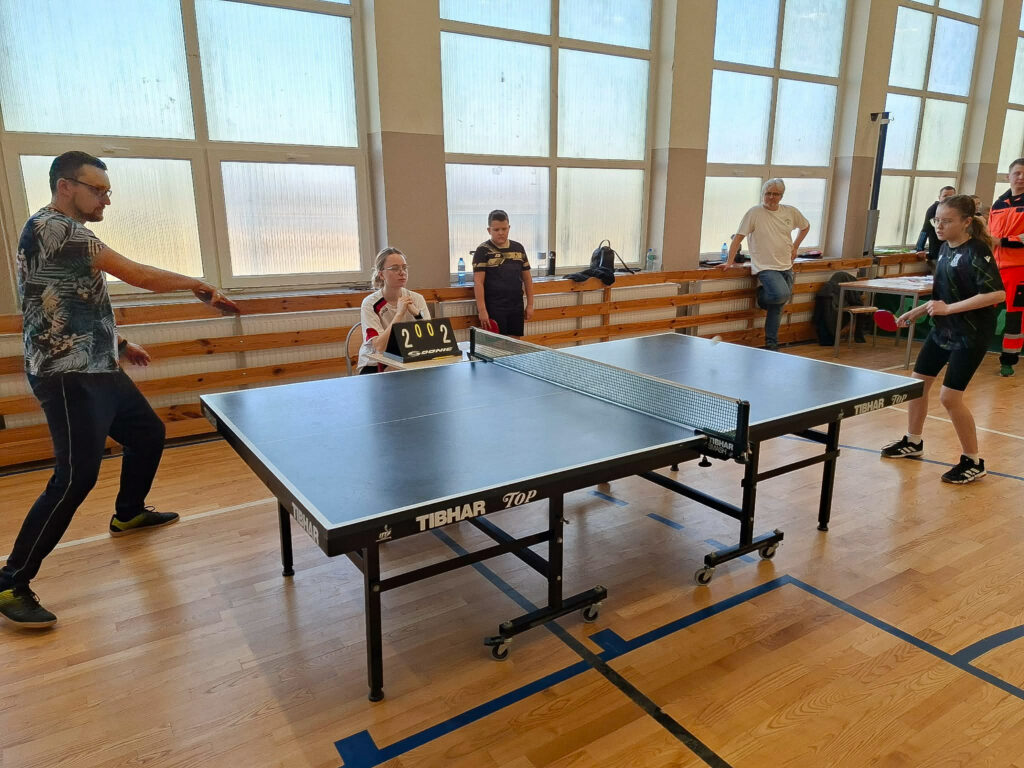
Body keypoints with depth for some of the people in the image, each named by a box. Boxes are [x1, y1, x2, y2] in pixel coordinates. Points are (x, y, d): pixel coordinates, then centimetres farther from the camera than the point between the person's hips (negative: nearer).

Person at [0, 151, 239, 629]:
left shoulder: (65, 232, 16)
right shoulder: (52, 227, -17)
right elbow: (139, 276, -23)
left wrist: (117, 344, 20)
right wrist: (197, 286, -11)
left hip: (96, 372, 11)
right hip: (69, 379, -11)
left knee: (148, 433, 20)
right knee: (76, 477, -12)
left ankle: (128, 514, 42)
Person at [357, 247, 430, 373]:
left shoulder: (417, 299, 1)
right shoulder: (370, 304, -9)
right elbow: (379, 347, -20)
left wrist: (416, 313, -22)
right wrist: (400, 313, -23)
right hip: (375, 366, -3)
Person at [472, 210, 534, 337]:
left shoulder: (518, 248, 10)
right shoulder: (483, 251, -4)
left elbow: (527, 278, 15)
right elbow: (478, 282, -9)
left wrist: (530, 305, 10)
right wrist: (482, 310, -16)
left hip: (516, 308, 4)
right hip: (494, 309, -4)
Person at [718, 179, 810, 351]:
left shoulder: (791, 212, 8)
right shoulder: (754, 213, -7)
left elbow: (805, 227, 26)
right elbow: (738, 237, -8)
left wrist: (795, 247, 16)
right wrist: (729, 262, -13)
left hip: (786, 266, 5)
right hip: (766, 267, -5)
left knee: (777, 307, 6)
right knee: (782, 294, -29)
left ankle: (771, 344, 17)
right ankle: (761, 296, 4)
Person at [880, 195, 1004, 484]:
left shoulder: (977, 252, -18)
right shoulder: (945, 249, 6)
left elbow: (996, 293, -27)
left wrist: (949, 308, -29)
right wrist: (917, 311, 15)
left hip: (971, 335, -8)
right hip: (942, 330, 8)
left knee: (949, 396, -9)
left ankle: (973, 462, 9)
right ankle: (913, 442, 32)